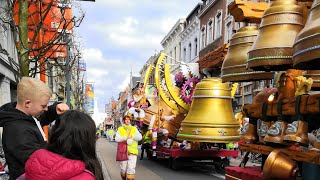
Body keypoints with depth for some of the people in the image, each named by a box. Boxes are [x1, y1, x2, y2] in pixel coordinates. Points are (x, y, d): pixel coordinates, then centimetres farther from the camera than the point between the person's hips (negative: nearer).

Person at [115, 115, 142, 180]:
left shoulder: (134, 129, 12)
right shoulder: (120, 129, 7)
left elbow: (140, 137, -1)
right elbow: (117, 139, -8)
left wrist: (132, 136, -15)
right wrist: (126, 137, -18)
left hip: (132, 151, 0)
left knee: (131, 168, -8)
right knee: (123, 168, 8)